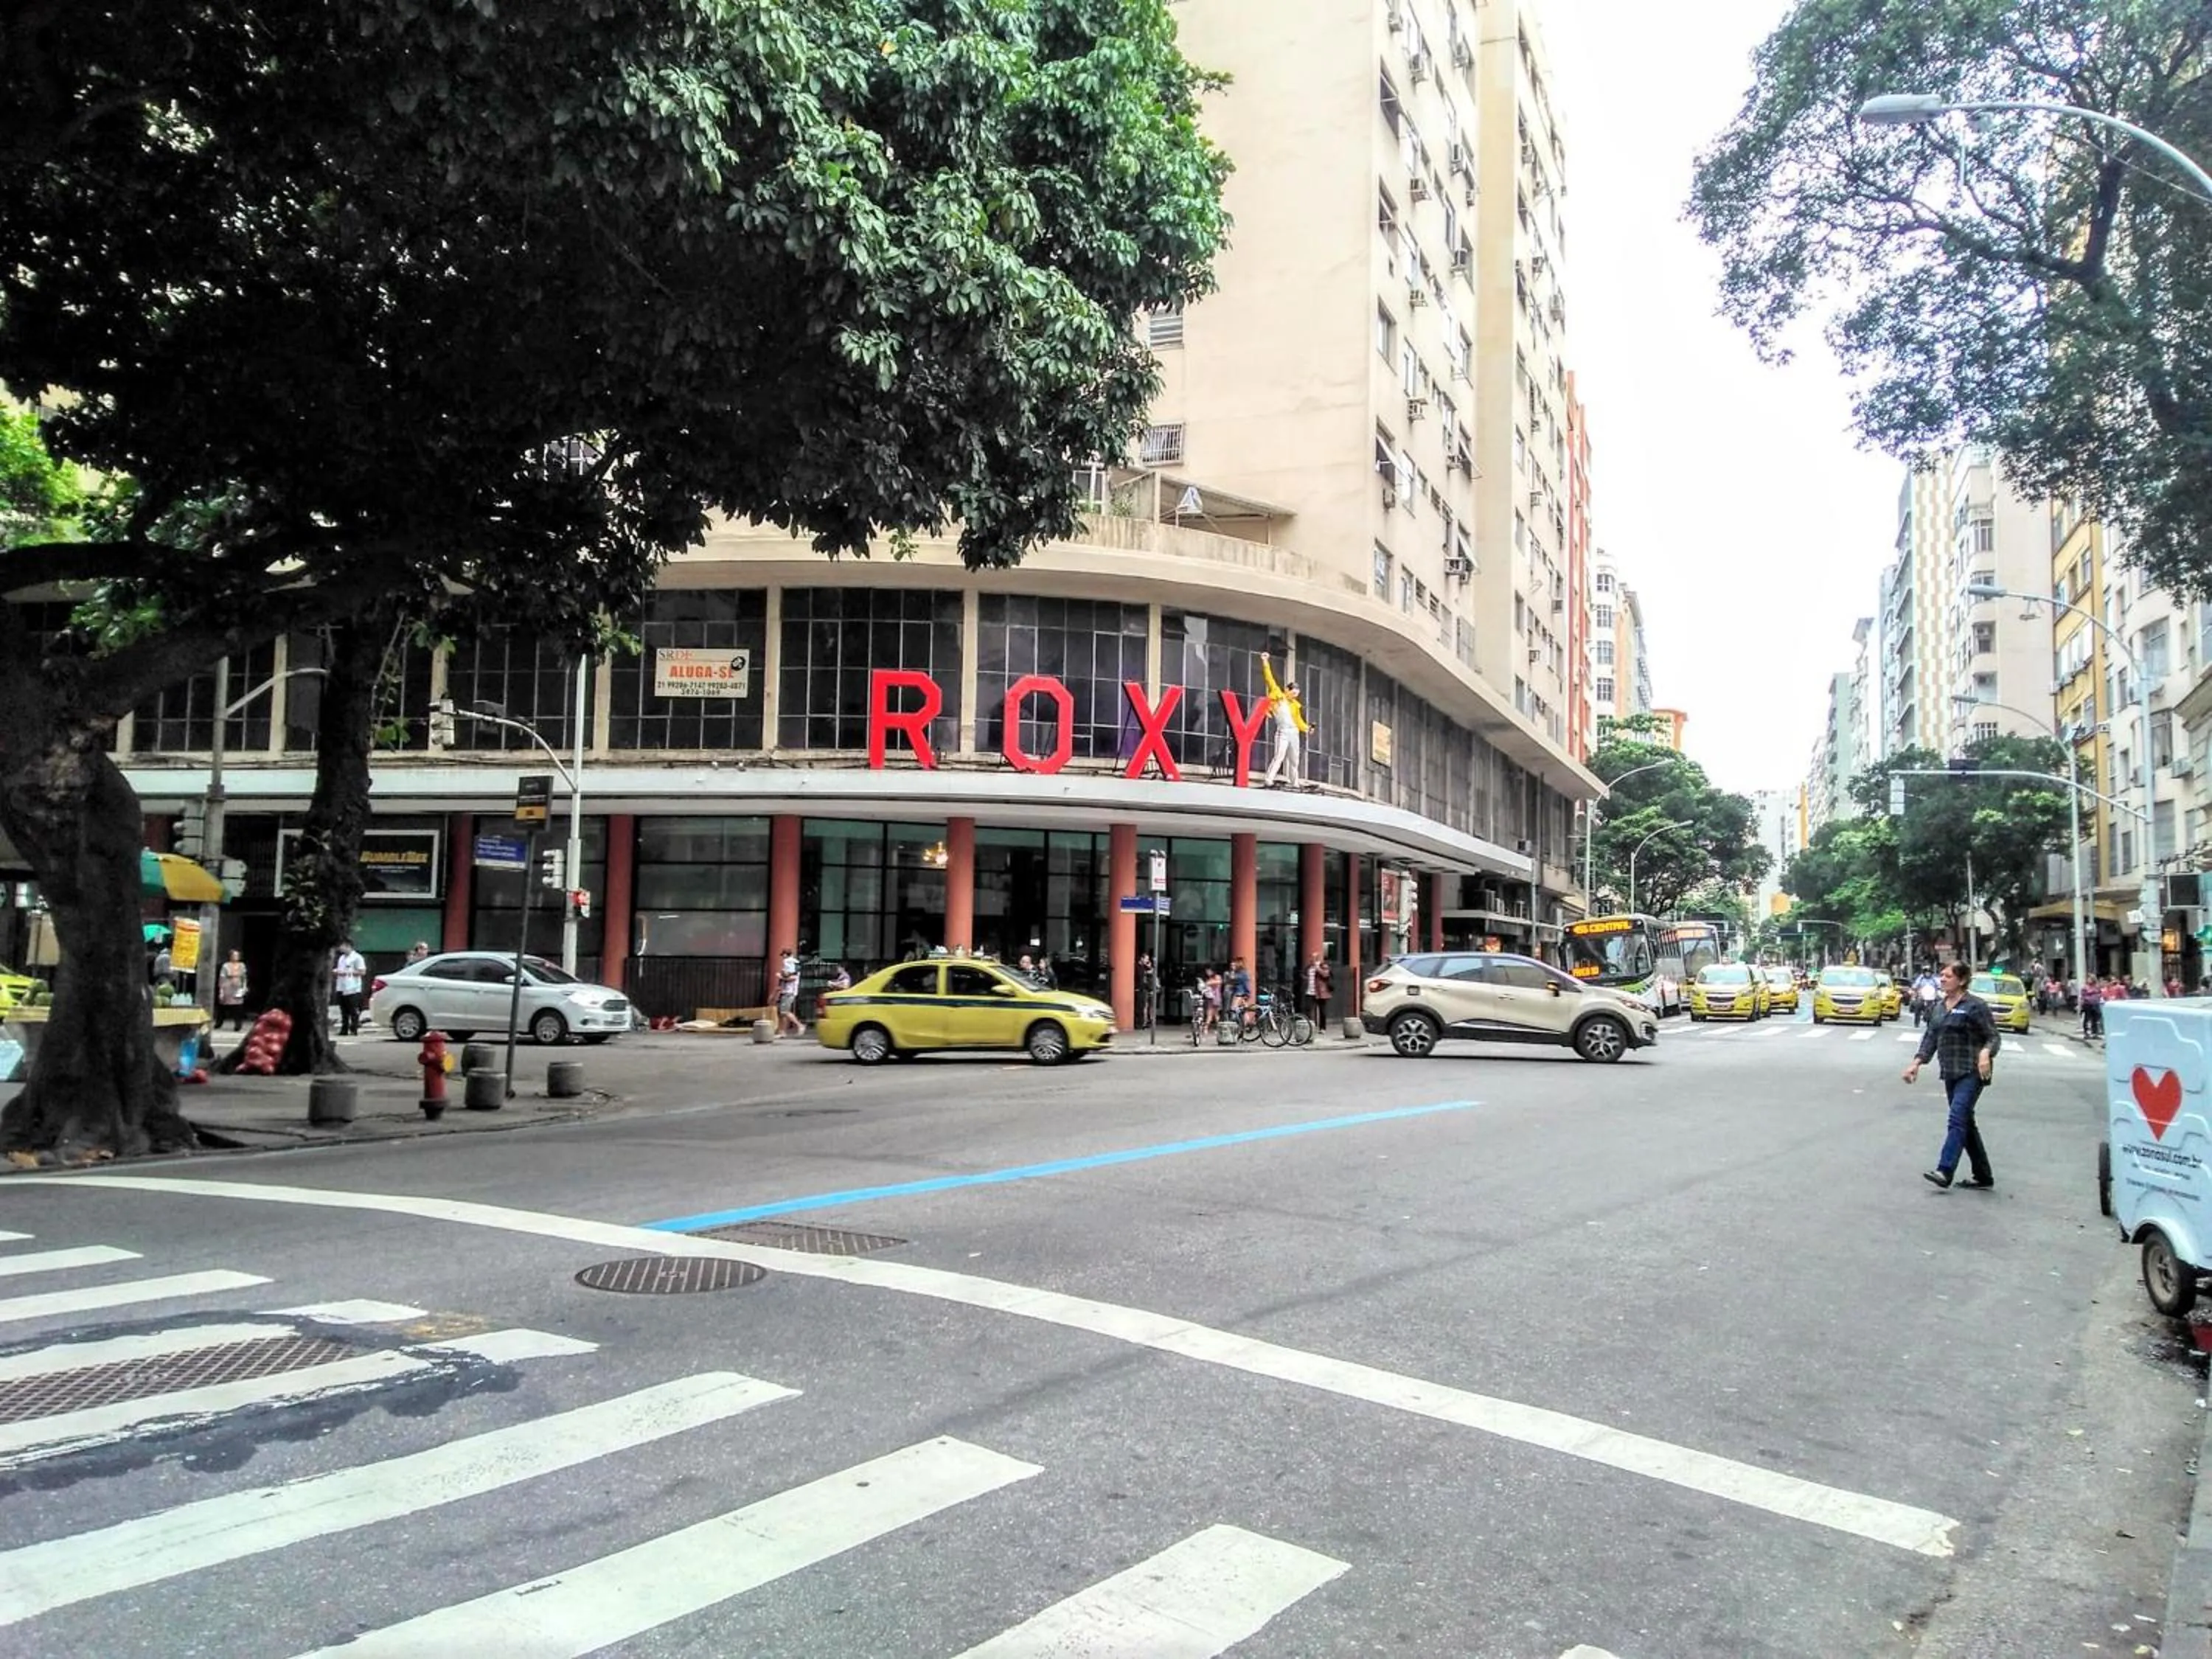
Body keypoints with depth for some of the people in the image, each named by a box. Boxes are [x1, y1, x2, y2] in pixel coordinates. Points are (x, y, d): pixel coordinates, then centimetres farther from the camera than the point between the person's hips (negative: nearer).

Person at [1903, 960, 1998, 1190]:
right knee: (1966, 1123, 12)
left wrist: (1986, 1053, -28)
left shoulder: (1975, 1006, -8)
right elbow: (1931, 1037, 15)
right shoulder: (1941, 1006, 14)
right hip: (1950, 1073, 8)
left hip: (1971, 1073, -8)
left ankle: (1945, 1171, -23)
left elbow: (1993, 1037, -8)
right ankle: (1983, 1177, 20)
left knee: (1957, 1119, -17)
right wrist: (1917, 1063, 5)